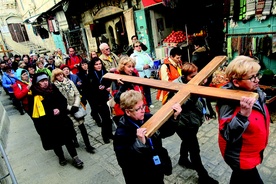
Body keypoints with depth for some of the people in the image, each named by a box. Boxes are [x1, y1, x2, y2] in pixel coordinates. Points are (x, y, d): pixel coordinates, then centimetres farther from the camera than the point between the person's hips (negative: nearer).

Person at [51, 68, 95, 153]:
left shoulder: (69, 82, 0)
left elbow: (77, 94, 2)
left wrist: (76, 105, -10)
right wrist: (70, 108, -15)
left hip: (75, 107, 3)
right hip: (66, 110, -2)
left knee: (82, 126, 3)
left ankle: (88, 145, 12)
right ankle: (75, 140, 40)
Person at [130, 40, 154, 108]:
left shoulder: (145, 53, 15)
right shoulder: (132, 56, -3)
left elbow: (151, 61, 11)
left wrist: (149, 65, -10)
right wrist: (143, 67, -19)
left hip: (147, 74, 5)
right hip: (139, 76, -5)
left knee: (148, 89, 14)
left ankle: (149, 103, 27)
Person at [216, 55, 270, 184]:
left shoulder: (255, 92, -6)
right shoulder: (230, 102, -34)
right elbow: (228, 135, -41)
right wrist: (243, 114, -50)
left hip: (253, 152, 8)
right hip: (240, 157, -8)